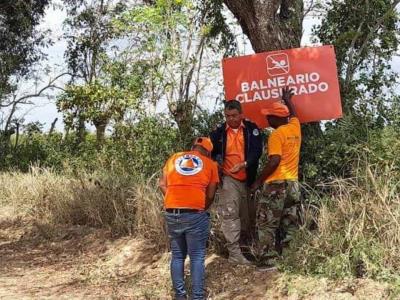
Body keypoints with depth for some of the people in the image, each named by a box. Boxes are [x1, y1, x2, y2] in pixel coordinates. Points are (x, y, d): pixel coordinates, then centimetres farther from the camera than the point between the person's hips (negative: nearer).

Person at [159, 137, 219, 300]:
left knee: (177, 255, 15)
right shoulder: (210, 164, 9)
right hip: (195, 214, -3)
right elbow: (210, 195, 7)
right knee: (197, 257, 6)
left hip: (171, 213, 3)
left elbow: (162, 184, 11)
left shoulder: (174, 158, 16)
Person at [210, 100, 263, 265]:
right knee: (230, 214, -9)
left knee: (250, 214, 12)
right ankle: (234, 253, -7)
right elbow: (210, 152, 10)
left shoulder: (251, 128, 0)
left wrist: (244, 164, -24)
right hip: (229, 179, -1)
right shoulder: (219, 132, 1)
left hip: (248, 178, 1)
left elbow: (257, 150, -9)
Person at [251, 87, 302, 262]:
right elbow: (293, 115, 34)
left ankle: (268, 259, -6)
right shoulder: (295, 127, 9)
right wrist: (287, 100, 49)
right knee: (287, 224, 10)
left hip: (277, 183, -8)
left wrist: (258, 181, -14)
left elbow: (274, 161, -20)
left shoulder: (277, 134, -11)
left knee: (266, 222, -3)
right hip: (293, 183, 8)